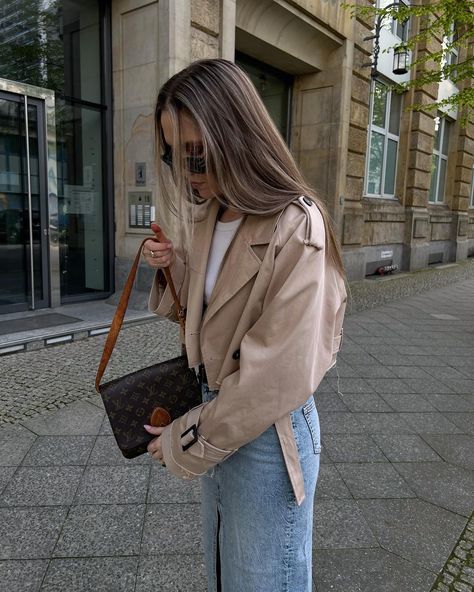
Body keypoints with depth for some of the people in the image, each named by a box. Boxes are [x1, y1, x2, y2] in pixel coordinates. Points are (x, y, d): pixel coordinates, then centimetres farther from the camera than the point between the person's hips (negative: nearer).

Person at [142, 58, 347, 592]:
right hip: (217, 410, 7)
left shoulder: (297, 229, -24)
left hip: (268, 432, -7)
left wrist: (187, 444, -14)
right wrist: (174, 267, -9)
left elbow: (278, 378, -25)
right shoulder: (207, 216, 1)